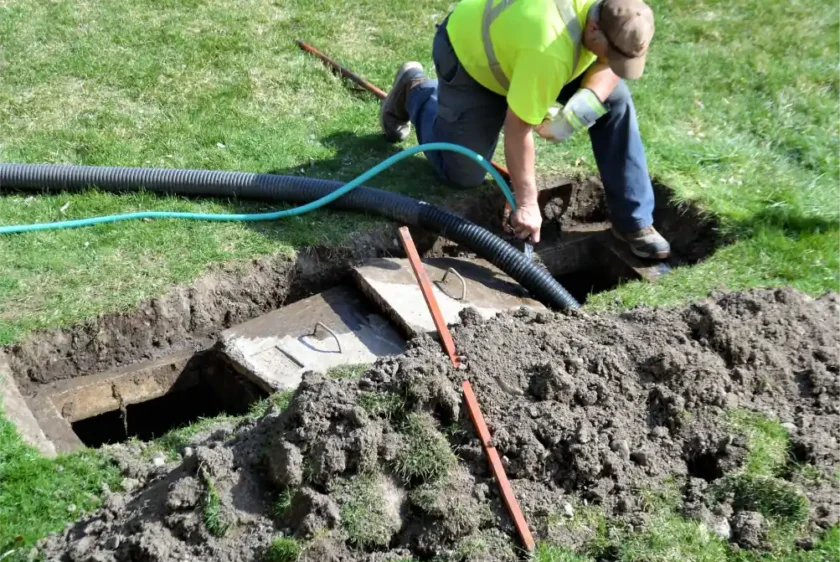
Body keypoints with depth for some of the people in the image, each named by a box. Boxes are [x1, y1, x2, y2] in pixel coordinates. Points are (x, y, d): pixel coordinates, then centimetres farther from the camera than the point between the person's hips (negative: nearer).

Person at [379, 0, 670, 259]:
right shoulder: (550, 50, -45)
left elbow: (608, 64, -7)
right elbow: (518, 127, -36)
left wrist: (588, 101, -30)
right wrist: (526, 203, -29)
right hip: (469, 52, -6)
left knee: (615, 97, -12)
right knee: (463, 175, -1)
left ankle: (633, 222, -2)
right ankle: (414, 91, 24)